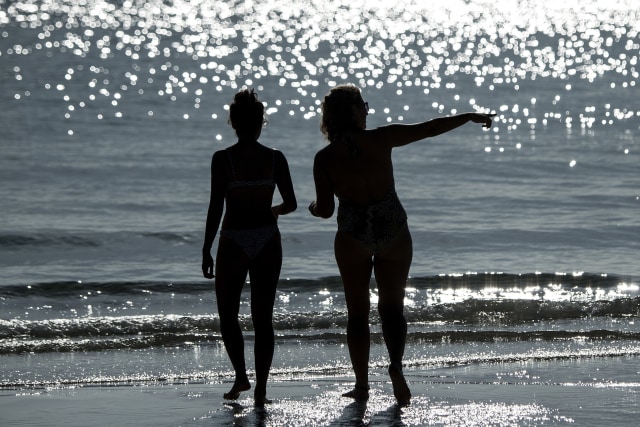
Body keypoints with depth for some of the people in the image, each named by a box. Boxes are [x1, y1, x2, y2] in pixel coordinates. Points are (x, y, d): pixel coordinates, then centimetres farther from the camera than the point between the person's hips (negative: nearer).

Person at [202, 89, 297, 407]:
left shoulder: (223, 159, -10)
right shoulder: (275, 159, -2)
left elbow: (216, 208, -11)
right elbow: (290, 204, 4)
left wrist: (206, 250, -5)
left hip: (233, 243, -3)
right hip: (268, 242, 3)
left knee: (228, 314, 15)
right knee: (263, 317, 7)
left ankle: (241, 376, 3)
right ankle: (260, 389, 4)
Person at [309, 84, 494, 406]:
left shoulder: (325, 159, -8)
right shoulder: (381, 139, -9)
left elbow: (325, 210, -7)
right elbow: (430, 128, -1)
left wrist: (312, 207, 18)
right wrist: (470, 117, 11)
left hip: (353, 237, 0)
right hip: (393, 233, 0)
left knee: (357, 312, 13)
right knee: (392, 307, 12)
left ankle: (362, 385, 13)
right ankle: (396, 363, -15)